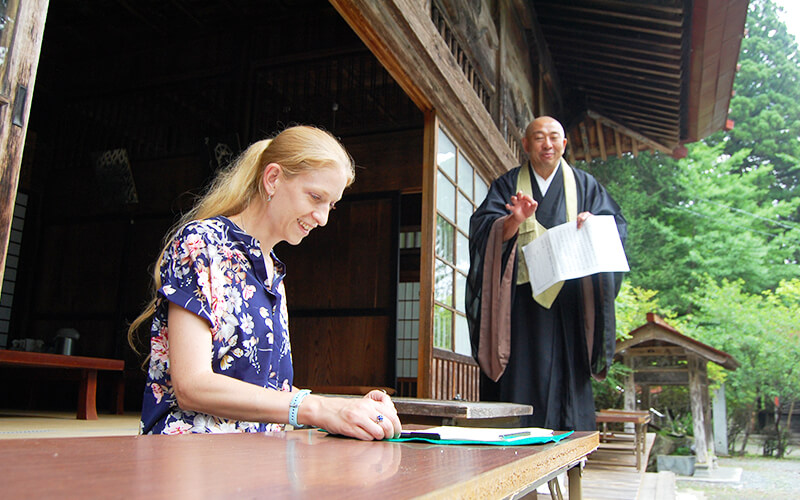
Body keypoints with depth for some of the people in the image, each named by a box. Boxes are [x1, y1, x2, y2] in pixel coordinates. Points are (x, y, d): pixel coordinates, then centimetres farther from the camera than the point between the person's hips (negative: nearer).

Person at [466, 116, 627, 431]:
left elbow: (616, 226, 9)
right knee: (522, 375, -6)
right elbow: (483, 229, -4)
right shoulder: (508, 185, 11)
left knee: (568, 378, -2)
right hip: (523, 296, -1)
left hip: (570, 298, 1)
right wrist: (515, 220, -25)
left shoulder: (584, 185, 16)